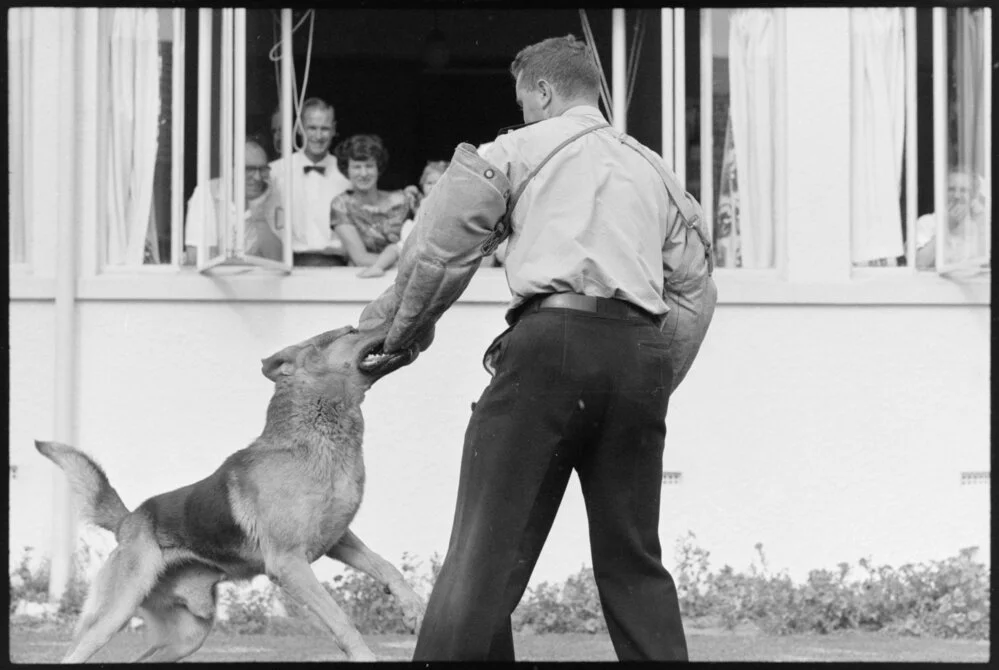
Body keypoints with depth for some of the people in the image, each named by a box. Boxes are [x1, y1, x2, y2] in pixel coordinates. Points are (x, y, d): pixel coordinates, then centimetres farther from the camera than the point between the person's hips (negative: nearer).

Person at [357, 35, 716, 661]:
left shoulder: (521, 149, 12)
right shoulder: (655, 169, 25)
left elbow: (443, 244, 5)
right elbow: (693, 288, 20)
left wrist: (407, 321, 19)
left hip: (553, 335, -4)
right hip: (641, 350, 5)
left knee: (489, 543, -7)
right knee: (633, 557, 11)